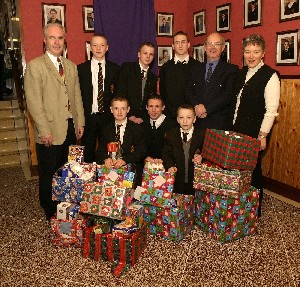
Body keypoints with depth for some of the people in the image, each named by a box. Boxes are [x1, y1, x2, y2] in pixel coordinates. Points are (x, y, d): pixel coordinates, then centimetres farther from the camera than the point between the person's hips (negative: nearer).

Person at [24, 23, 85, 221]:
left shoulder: (71, 66, 13)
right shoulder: (35, 66, -6)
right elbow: (34, 102, -11)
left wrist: (80, 122, 8)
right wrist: (44, 131, -15)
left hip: (71, 128, 5)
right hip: (50, 131, -5)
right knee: (49, 175, 8)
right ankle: (50, 213, 26)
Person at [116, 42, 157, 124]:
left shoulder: (153, 78, 14)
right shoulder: (127, 67, 2)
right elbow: (120, 93, -6)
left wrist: (143, 119, -2)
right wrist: (130, 115, -13)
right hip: (126, 118, -3)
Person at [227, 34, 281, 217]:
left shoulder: (270, 75, -9)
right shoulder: (241, 73, 13)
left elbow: (271, 110, -13)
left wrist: (262, 135, -16)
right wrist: (231, 127, 11)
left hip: (254, 133, -6)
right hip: (236, 130, 7)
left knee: (252, 169, 2)